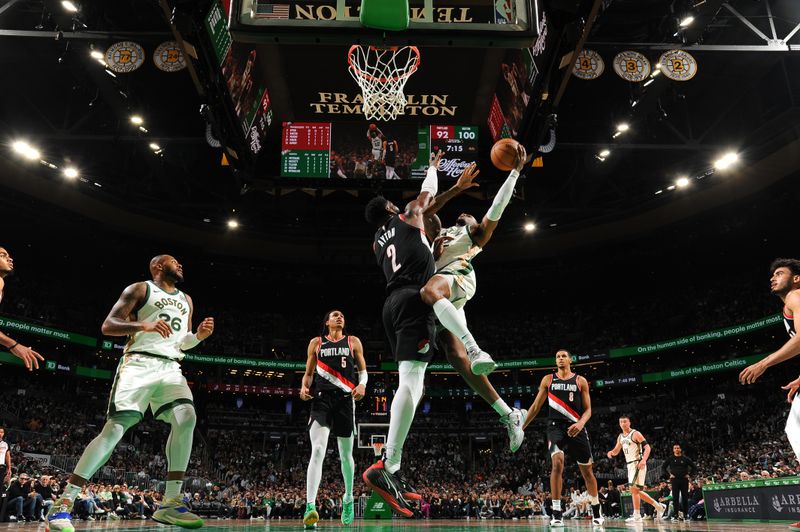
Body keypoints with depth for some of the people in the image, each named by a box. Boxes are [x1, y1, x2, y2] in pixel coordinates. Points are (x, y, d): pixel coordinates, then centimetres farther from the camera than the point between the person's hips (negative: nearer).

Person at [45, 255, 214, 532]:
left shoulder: (186, 300, 22)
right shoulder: (140, 289, 4)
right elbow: (108, 326, -4)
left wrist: (199, 335, 4)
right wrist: (144, 325, -21)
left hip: (170, 367, 5)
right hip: (139, 363, -5)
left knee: (186, 418, -19)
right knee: (115, 429, -14)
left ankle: (170, 503, -15)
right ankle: (63, 503, -2)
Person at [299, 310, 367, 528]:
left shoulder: (353, 342, 14)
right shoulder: (316, 342, 14)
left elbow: (362, 370, 12)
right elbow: (309, 372, 16)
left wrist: (362, 384, -9)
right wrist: (305, 387, -5)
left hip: (345, 399, 1)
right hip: (322, 398, -1)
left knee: (346, 454, 10)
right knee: (317, 451, -19)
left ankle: (348, 498, 32)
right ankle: (310, 506, -26)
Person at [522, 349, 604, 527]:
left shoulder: (580, 381, 5)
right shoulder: (548, 379, 7)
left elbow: (588, 409, 3)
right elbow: (536, 406, 10)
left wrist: (581, 423, -18)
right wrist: (521, 426, 7)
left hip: (576, 428, 1)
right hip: (556, 427, -1)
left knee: (587, 470, 12)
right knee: (557, 463, -23)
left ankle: (596, 511, 33)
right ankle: (556, 514, -17)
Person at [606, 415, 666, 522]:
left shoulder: (635, 434, -9)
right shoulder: (620, 437, 14)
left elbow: (647, 447, -14)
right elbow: (616, 451, 23)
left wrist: (643, 460, -28)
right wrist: (611, 452, -1)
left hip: (638, 464, -9)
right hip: (630, 465, 9)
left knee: (634, 489, -13)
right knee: (637, 491, 11)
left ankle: (637, 516, -7)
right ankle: (659, 506, 24)